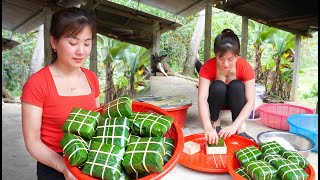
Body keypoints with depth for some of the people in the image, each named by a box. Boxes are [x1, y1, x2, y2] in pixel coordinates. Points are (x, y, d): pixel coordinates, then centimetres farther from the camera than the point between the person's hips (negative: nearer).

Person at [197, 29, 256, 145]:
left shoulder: (245, 67, -26)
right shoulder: (207, 67, -27)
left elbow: (250, 102, -31)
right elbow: (202, 98, -35)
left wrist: (235, 126, -46)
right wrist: (208, 127, -51)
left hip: (236, 102, 1)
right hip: (216, 101, 0)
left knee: (237, 86, -32)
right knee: (218, 86, -34)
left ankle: (239, 130, -21)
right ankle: (215, 123, -13)